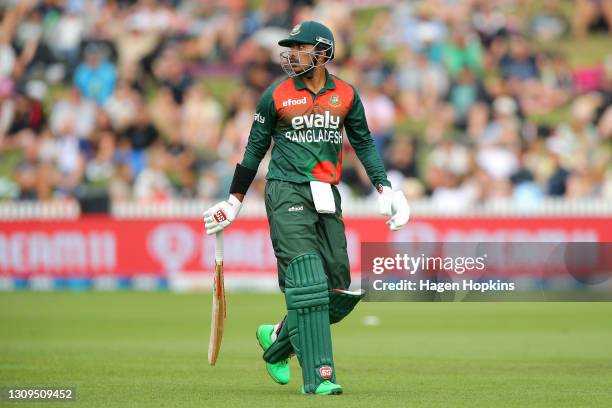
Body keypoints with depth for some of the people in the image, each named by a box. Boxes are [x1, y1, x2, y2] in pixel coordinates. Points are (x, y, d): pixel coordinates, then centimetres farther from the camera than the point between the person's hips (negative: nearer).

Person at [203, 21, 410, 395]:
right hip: (287, 194, -4)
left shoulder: (346, 95, 7)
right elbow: (255, 149, 9)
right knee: (307, 283, -16)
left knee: (337, 289, 2)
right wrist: (235, 201, 10)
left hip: (327, 197, 4)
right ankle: (318, 376, -18)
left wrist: (385, 189, 5)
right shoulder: (276, 95, 0)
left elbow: (364, 143, 16)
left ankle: (278, 341, 25)